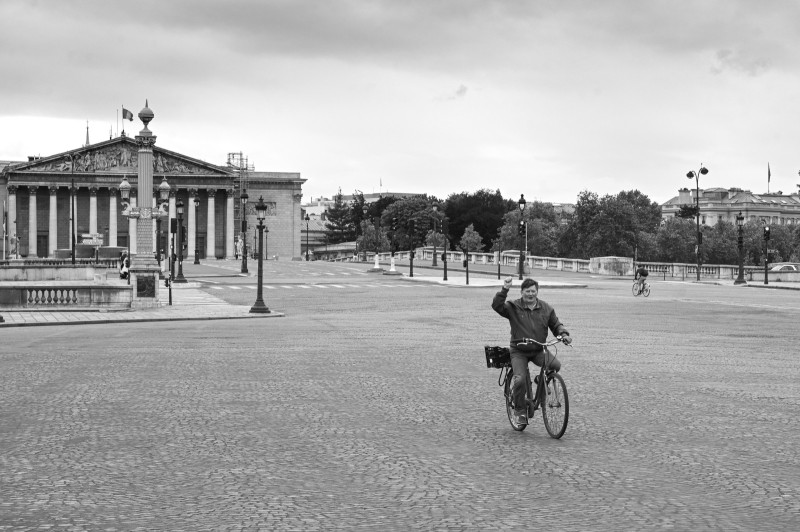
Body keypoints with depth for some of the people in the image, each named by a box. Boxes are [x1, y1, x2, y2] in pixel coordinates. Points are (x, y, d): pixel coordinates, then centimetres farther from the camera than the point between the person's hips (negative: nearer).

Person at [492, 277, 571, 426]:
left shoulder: (546, 309, 5)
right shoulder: (513, 307, -5)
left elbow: (556, 325, 9)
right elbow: (496, 306, -20)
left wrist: (563, 334, -11)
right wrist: (504, 290, -30)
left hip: (539, 350, 3)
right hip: (519, 351, -3)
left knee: (556, 365, -24)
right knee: (520, 380, -21)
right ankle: (519, 411, 0)